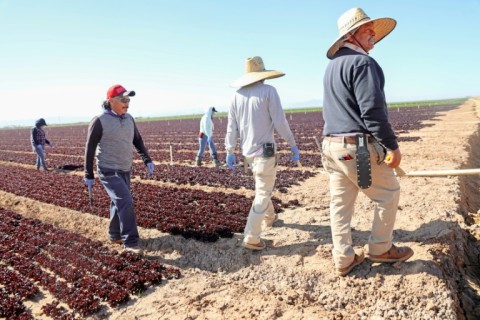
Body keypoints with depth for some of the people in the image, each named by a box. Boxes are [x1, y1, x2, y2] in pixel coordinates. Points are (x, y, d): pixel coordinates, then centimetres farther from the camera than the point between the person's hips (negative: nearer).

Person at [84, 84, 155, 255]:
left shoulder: (128, 119, 4)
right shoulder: (100, 121, -14)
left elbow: (138, 140, 12)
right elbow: (90, 148, -8)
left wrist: (147, 160, -1)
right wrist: (88, 175, -5)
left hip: (125, 170, 7)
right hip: (109, 171, -7)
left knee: (119, 203, 17)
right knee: (125, 202, -15)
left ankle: (115, 235, 34)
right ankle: (130, 242, -6)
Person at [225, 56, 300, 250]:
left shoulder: (237, 95, 5)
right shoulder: (268, 91, -10)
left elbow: (232, 126, 5)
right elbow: (280, 122, -13)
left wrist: (230, 151, 11)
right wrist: (293, 145, -4)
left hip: (247, 151, 6)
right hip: (265, 150, -6)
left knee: (263, 187, 27)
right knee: (263, 195, 0)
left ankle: (269, 217, 45)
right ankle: (251, 238, 0)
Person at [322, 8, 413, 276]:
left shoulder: (332, 65, 16)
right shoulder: (362, 62, -13)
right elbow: (372, 111, -21)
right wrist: (393, 145, -14)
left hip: (332, 144, 9)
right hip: (358, 147, -8)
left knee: (341, 202, 11)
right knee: (389, 193, 11)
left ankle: (344, 260, 20)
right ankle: (380, 249, 24)